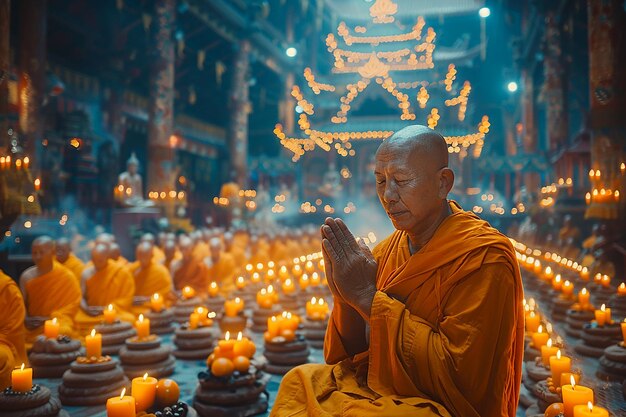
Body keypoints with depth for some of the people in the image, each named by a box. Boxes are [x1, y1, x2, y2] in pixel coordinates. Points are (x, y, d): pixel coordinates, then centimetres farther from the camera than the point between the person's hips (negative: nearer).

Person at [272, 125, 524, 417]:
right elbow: (354, 350, 6)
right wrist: (346, 298, -16)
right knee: (299, 382, -11)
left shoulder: (484, 259, -16)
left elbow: (458, 372, -22)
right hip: (380, 387, 6)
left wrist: (369, 297, -23)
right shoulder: (388, 249, 3)